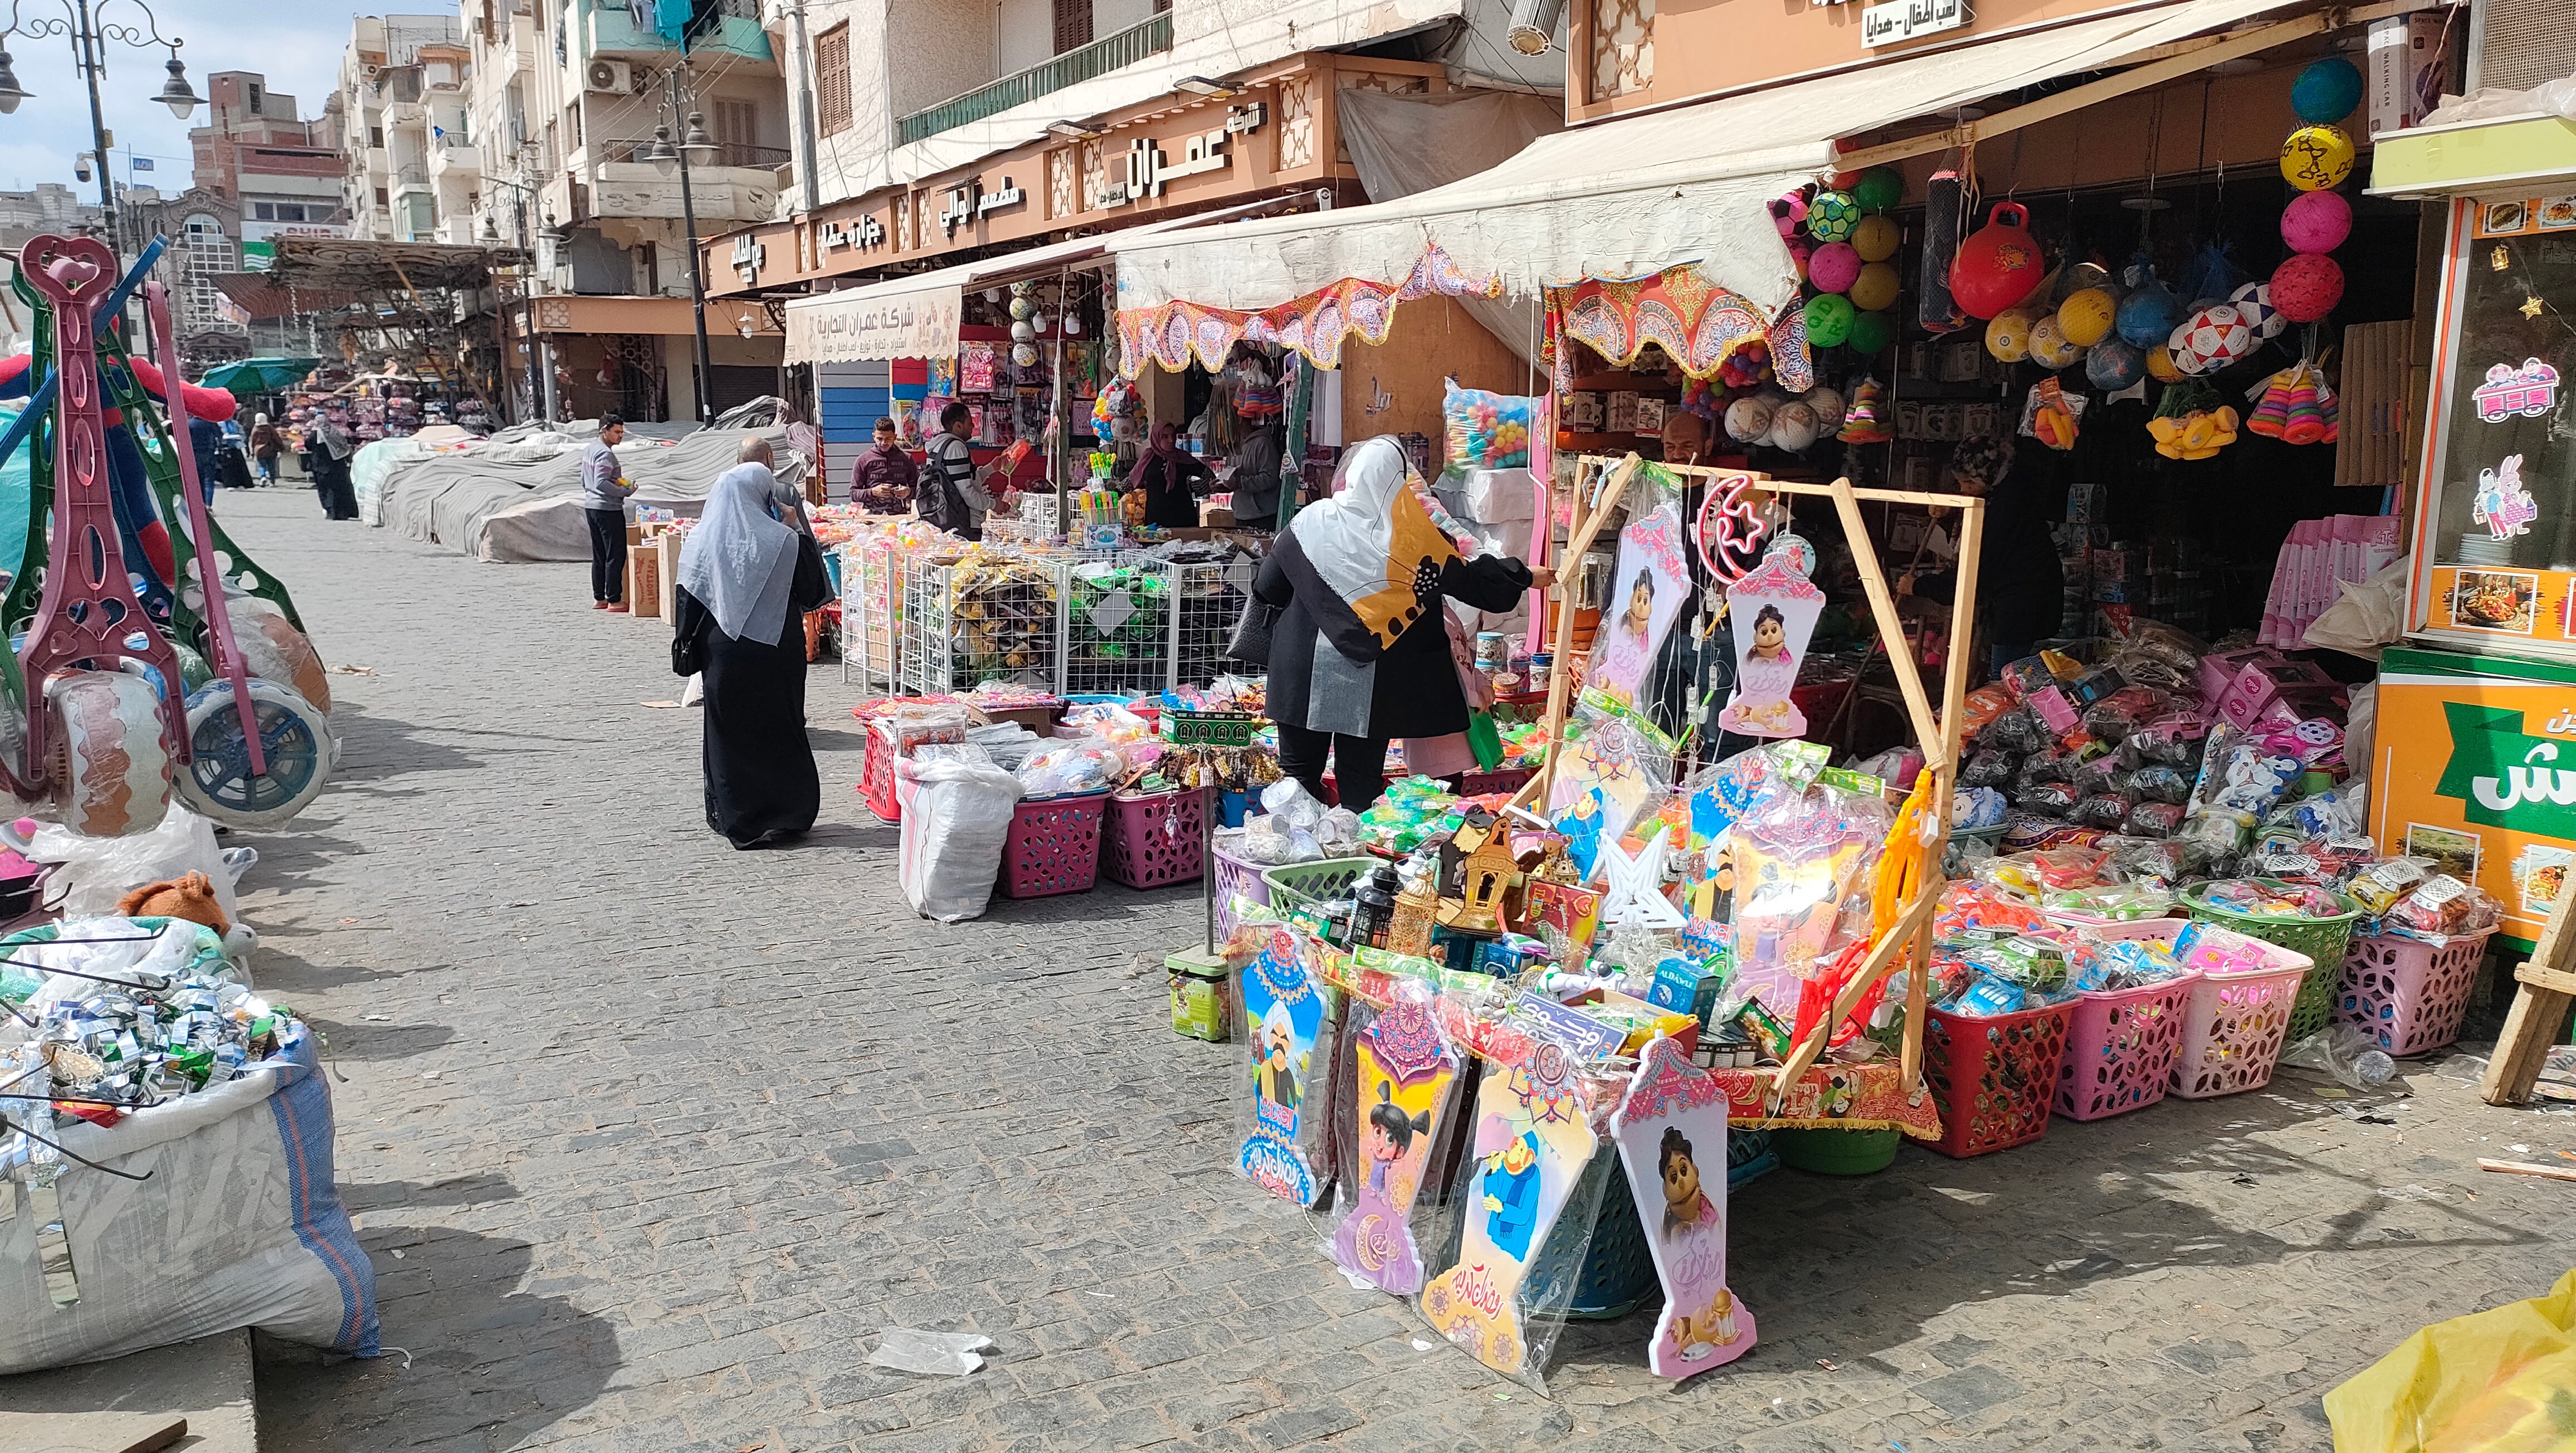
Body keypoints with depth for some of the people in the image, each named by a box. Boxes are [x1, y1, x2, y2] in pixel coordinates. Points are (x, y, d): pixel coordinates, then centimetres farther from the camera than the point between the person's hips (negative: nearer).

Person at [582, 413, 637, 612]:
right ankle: (614, 600, -6)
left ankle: (599, 599, 18)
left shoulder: (589, 450, 14)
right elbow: (601, 483, -25)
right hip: (608, 509, -10)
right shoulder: (605, 454, -16)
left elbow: (585, 481, 21)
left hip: (591, 506, 10)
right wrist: (626, 491, -19)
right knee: (616, 555, -6)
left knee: (599, 555, 14)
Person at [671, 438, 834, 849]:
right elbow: (815, 592, -4)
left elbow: (686, 603, 1)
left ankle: (734, 818, 17)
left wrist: (686, 648, 10)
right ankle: (785, 815, 14)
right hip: (775, 656, -2)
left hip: (723, 656, 2)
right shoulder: (782, 542, -12)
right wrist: (803, 538, 5)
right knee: (779, 731, 9)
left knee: (727, 732, 11)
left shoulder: (700, 543, -2)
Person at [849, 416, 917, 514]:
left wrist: (909, 492, -4)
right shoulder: (864, 460, 9)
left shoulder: (906, 458, 12)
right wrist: (873, 492, -7)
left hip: (900, 515, 1)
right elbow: (853, 494, 9)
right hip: (871, 516, -1)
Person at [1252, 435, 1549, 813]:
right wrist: (1525, 577, 18)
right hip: (1372, 683, 0)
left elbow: (1267, 587, 3)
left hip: (1307, 675, 0)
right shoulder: (1410, 534, -7)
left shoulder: (1312, 521, -5)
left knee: (1301, 772, 12)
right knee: (1362, 782, 11)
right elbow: (1469, 578, 3)